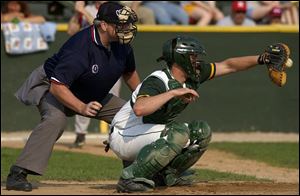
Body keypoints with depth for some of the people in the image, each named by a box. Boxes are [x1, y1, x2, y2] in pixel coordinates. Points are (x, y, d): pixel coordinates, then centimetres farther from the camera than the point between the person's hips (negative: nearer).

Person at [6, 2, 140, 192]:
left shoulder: (122, 45, -11)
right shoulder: (81, 47, -36)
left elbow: (129, 72, 12)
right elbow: (57, 87, -39)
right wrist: (82, 108, -50)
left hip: (94, 95, 8)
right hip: (51, 88, -8)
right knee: (56, 118, -38)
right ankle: (18, 175, -39)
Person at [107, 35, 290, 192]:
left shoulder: (193, 76, -1)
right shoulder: (157, 81, -27)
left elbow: (227, 66, 7)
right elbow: (139, 109, -46)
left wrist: (261, 59, -3)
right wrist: (173, 92, -44)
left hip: (149, 135, 9)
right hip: (123, 137, -9)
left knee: (201, 131, -1)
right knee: (178, 132, -31)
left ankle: (165, 173, 7)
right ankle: (132, 177, -25)